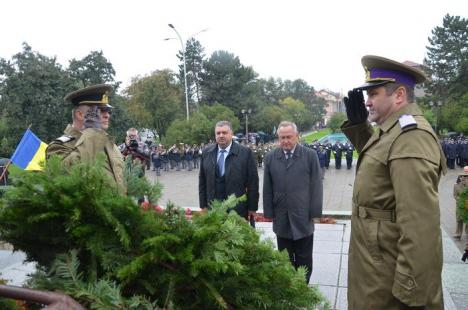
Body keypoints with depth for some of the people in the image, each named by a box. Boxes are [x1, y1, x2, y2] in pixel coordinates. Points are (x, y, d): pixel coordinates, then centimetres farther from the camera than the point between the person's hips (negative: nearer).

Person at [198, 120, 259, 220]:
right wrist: (203, 205, 7)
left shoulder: (245, 152, -5)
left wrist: (252, 207, -3)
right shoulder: (206, 152, 6)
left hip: (238, 209, -2)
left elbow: (253, 182, -3)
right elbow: (202, 181, 10)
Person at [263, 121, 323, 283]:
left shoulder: (310, 155, -3)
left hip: (303, 218, -2)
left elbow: (316, 186, -3)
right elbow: (267, 188, 4)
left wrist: (315, 212, -5)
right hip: (281, 219, 2)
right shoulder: (270, 157, 4)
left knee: (304, 260, 10)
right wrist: (269, 212, 1)